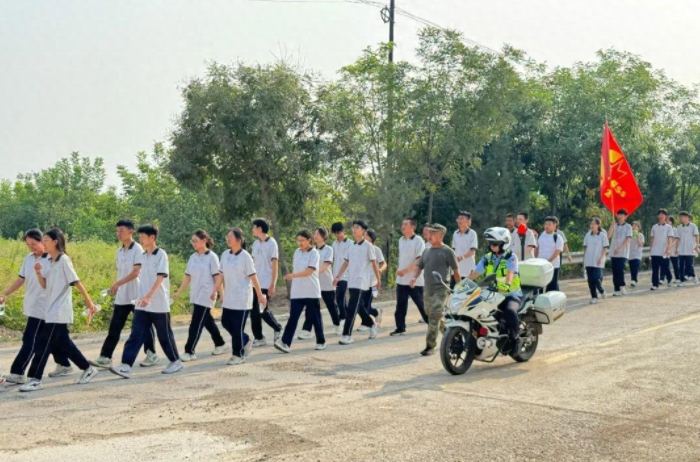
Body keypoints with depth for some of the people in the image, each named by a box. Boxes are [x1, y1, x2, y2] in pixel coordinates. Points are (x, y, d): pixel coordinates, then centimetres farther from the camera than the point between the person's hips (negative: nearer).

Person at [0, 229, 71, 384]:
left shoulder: (52, 260, -12)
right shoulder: (28, 259, 8)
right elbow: (20, 279, 12)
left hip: (42, 307, -7)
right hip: (31, 306, 7)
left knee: (29, 340, -8)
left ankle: (17, 373, -6)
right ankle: (64, 365, 26)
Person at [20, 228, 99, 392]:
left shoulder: (64, 260, -13)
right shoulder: (50, 262, 12)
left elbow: (76, 282, -15)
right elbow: (45, 285, 13)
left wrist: (89, 302, -15)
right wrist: (39, 273, -7)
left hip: (59, 312, -9)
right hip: (51, 311, 9)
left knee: (43, 344, -9)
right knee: (63, 344, 13)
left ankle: (35, 379, -5)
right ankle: (88, 369, 23)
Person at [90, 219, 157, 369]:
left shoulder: (137, 249, -11)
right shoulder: (119, 251, 12)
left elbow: (136, 272, -19)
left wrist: (117, 283, -24)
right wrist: (115, 287, 8)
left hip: (136, 295, -7)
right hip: (121, 296, 7)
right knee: (114, 328, 2)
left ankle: (151, 354, 17)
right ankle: (105, 358, 2)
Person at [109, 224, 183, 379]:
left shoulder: (161, 255, -11)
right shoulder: (142, 256, 10)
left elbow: (160, 278, -21)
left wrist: (148, 297, -32)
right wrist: (141, 297, 16)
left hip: (159, 305, -6)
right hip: (142, 305, 6)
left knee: (164, 335, 7)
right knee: (136, 335, -3)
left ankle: (175, 362, 24)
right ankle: (126, 367, -8)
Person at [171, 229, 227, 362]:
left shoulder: (211, 257, -10)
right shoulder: (193, 257, 7)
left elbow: (217, 277, -11)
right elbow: (188, 277, 11)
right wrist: (178, 293, 10)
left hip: (206, 296, -7)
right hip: (195, 296, 7)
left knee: (196, 324, -8)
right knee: (208, 322, 16)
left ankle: (189, 352, -5)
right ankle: (220, 344, 30)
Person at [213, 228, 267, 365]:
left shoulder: (245, 256, -12)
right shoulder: (225, 255, 4)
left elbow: (253, 277, -10)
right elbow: (221, 275, 11)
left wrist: (260, 295, -7)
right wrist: (215, 291, 9)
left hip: (242, 299, -6)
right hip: (228, 297, 6)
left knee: (237, 327, -2)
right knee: (226, 322, 11)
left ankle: (238, 355, 12)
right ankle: (245, 341, 32)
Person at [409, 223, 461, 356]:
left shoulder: (447, 251, -5)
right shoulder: (427, 251, 15)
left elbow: (456, 271, -3)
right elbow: (419, 266, 17)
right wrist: (414, 277, -3)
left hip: (441, 289, -7)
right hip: (428, 289, 7)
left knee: (434, 317, -14)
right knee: (432, 315, 14)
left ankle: (430, 346, -11)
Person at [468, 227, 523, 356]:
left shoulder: (510, 257, -6)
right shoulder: (487, 258, 10)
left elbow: (510, 273, -22)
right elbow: (474, 274, 5)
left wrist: (506, 284, -42)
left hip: (511, 294, -6)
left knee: (510, 311, -36)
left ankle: (515, 339, -16)